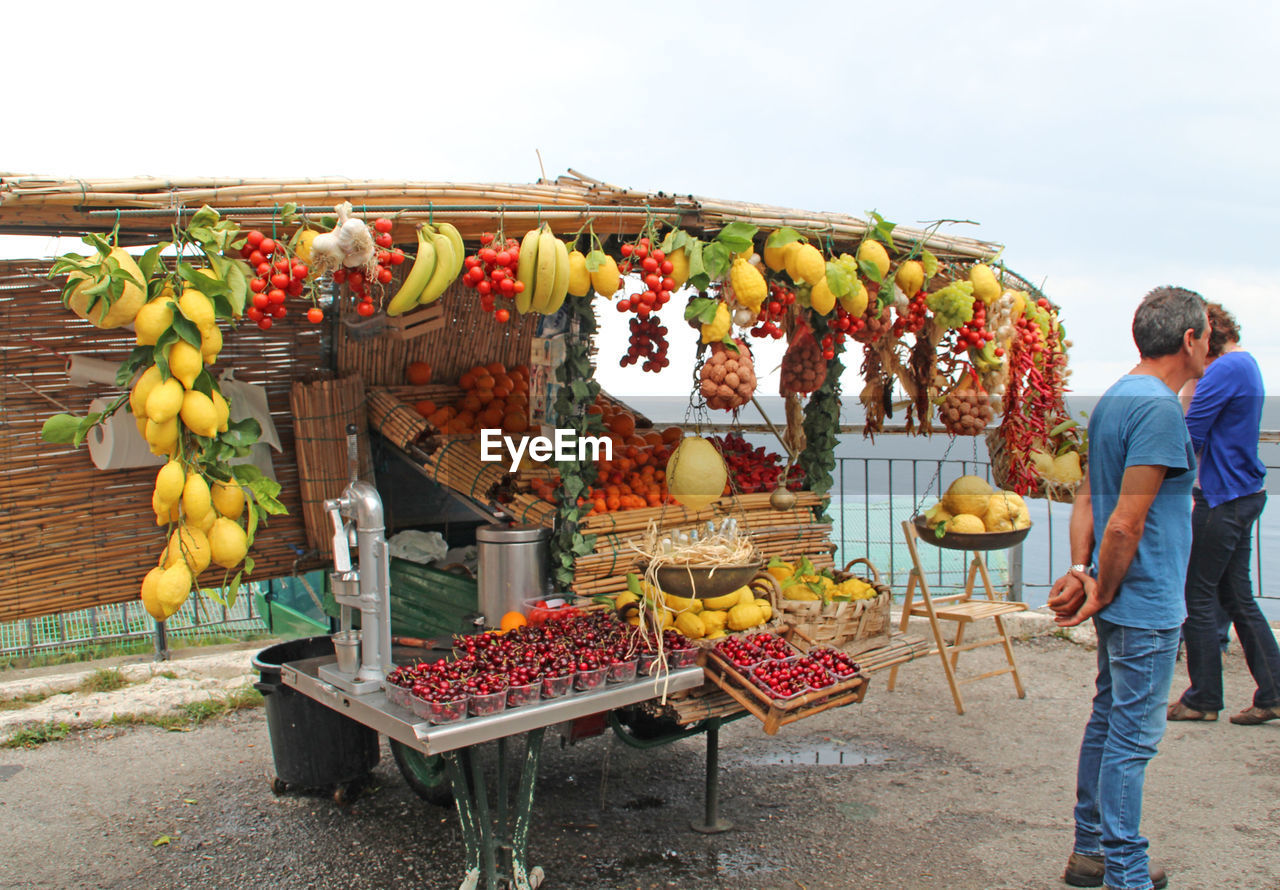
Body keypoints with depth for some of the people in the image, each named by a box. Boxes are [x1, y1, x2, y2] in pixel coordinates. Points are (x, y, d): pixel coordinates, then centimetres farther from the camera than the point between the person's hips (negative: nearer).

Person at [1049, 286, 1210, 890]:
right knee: (1133, 737, -1)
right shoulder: (1160, 409, -19)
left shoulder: (1114, 399, 11)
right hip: (1147, 606, -9)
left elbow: (1087, 497, 9)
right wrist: (1102, 593, -11)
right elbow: (1126, 523, -22)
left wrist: (1080, 570, 0)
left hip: (1119, 602, 10)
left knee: (1108, 722, 17)